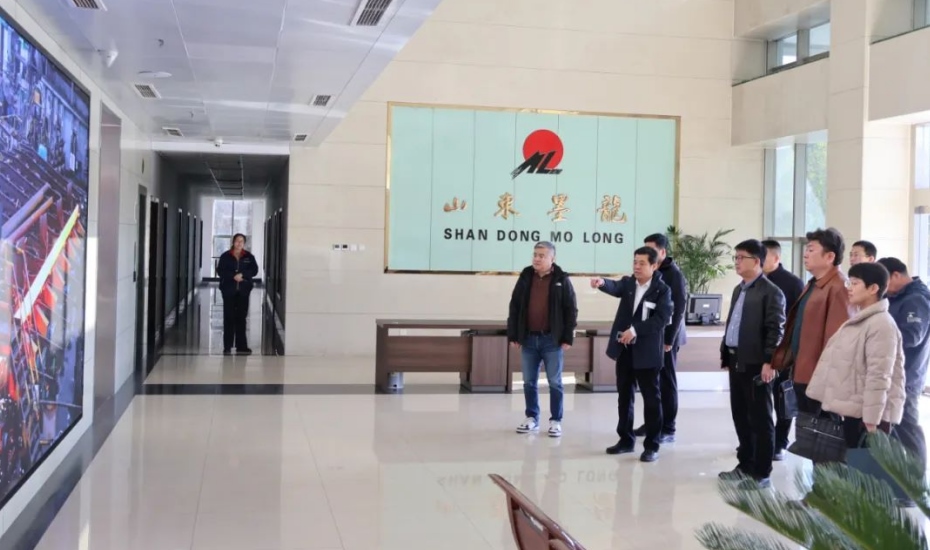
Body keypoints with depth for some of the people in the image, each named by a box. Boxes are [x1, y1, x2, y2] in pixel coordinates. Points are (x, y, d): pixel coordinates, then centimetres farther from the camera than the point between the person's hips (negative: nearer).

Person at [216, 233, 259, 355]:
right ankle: (227, 347, 4)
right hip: (229, 290, -1)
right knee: (229, 318, 0)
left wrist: (242, 275, -18)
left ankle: (241, 346, 9)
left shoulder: (249, 256, 5)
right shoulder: (226, 256, 2)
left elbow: (254, 270, -2)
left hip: (243, 291, 1)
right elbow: (220, 270, -6)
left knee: (241, 318, 4)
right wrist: (233, 276, -19)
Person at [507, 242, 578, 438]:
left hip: (552, 339, -3)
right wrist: (513, 335, 4)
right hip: (528, 338, 4)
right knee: (529, 382, 10)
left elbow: (571, 310, -3)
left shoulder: (562, 279, -4)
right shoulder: (525, 277, 5)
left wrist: (568, 338, -8)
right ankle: (532, 419, 21)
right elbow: (514, 307, 8)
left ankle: (556, 421, 12)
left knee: (555, 382, 4)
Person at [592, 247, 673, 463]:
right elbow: (616, 288, -18)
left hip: (647, 351, -5)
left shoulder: (662, 290, -7)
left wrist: (635, 329, -25)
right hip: (624, 349, 5)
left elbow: (662, 319, -17)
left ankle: (652, 445, 10)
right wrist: (602, 283, -40)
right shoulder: (628, 283, 4)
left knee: (651, 398, 2)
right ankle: (626, 440, 25)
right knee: (624, 396, 13)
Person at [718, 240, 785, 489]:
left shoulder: (770, 292, -10)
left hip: (755, 363, -9)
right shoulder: (739, 290, 17)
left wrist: (769, 361, -22)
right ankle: (746, 464, 26)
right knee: (740, 415, 15)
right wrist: (725, 354, 16)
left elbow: (775, 329, -16)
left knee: (760, 419, 0)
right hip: (736, 361, 9)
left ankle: (762, 473, 8)